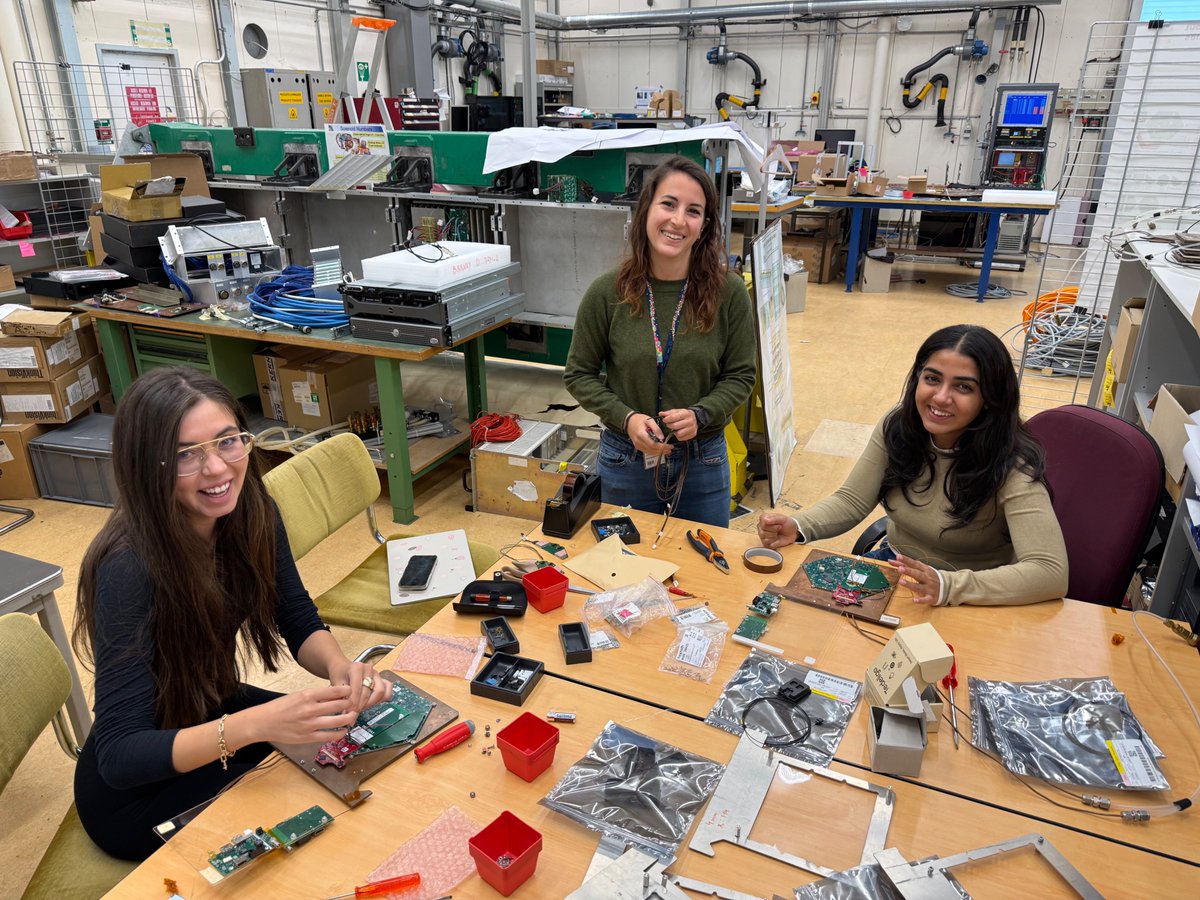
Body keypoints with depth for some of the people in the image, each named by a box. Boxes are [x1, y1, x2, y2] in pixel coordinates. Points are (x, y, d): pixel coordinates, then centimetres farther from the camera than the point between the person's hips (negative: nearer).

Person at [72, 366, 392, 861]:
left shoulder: (251, 514, -14)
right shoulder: (128, 568, -32)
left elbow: (300, 624, -6)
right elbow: (118, 756, -33)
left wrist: (338, 665, -28)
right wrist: (257, 724, -47)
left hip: (214, 713, 6)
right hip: (137, 788, -5)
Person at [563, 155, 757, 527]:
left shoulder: (729, 292, -10)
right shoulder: (606, 293, -11)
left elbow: (740, 376, -1)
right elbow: (579, 374, -2)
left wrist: (701, 414, -19)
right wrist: (626, 418, -17)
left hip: (703, 461, 1)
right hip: (625, 460, 0)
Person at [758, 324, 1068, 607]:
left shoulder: (1009, 466, -23)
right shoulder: (897, 428, -9)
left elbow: (1051, 572, -31)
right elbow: (851, 501, -3)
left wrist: (948, 585, -45)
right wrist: (797, 527, -24)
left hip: (971, 602, -4)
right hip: (895, 569, 5)